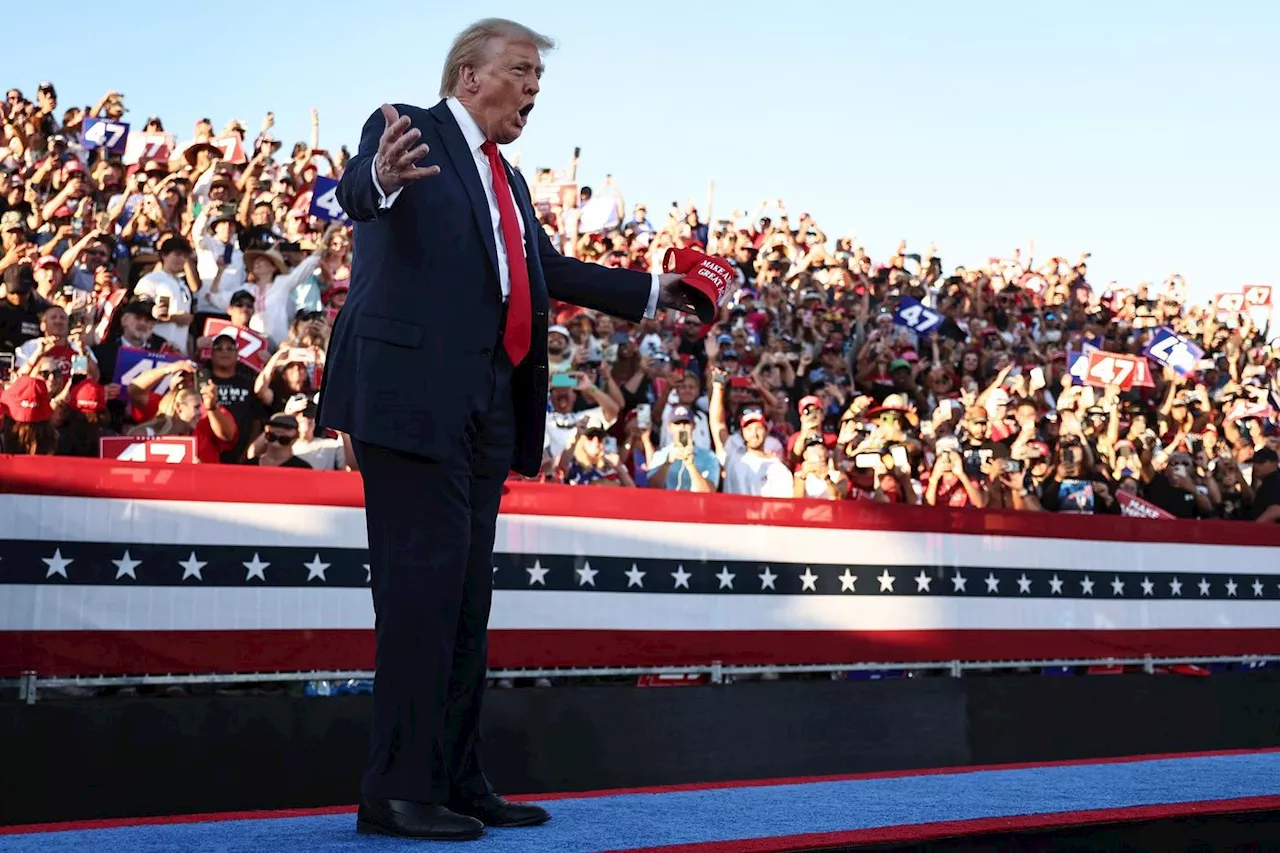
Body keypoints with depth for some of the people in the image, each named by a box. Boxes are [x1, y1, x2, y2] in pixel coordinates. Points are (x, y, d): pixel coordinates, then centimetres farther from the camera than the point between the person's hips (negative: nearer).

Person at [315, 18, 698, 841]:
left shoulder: (508, 181, 23)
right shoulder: (407, 131, -2)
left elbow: (552, 269, 31)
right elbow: (358, 190, -22)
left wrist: (651, 292, 33)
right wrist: (381, 177, -46)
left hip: (487, 408, 9)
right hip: (412, 394, -9)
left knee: (467, 596, 10)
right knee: (423, 583, -10)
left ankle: (458, 783, 18)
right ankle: (398, 792, -4)